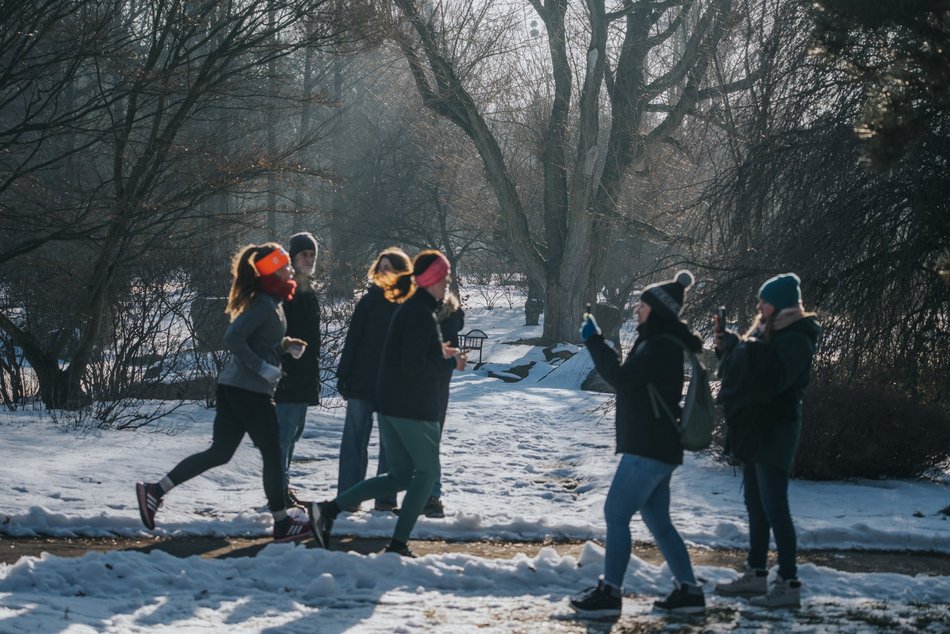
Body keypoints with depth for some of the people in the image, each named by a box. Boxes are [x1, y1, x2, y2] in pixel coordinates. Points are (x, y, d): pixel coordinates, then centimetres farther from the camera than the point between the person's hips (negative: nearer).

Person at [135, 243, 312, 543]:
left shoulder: (269, 302, 15)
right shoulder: (265, 304, -16)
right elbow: (233, 338, -25)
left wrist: (282, 344, 10)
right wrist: (263, 368, -21)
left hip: (234, 387, 9)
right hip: (251, 391, -9)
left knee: (219, 452, 9)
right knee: (272, 455, 2)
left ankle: (155, 490, 6)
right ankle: (282, 524, 11)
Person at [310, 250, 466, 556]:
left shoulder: (409, 308, 14)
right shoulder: (422, 314, -17)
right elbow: (414, 366, -22)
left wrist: (438, 354, 13)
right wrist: (450, 362, -10)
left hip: (390, 404, 9)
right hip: (413, 408, -9)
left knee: (399, 476, 13)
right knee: (427, 472, 5)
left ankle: (329, 509, 2)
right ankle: (398, 544, 4)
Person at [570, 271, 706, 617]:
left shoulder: (661, 347, -17)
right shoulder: (663, 342, 16)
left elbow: (621, 378, -21)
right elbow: (631, 380, 20)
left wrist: (594, 341, -14)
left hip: (648, 449, -11)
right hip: (658, 447, 11)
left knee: (616, 514, -7)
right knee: (657, 520, 14)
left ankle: (610, 592, -5)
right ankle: (689, 591, 14)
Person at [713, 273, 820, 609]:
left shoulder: (795, 340, -15)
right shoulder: (767, 332, 14)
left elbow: (770, 376, -29)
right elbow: (744, 370, 20)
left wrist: (739, 348, -20)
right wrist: (728, 347, 2)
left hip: (774, 433, -10)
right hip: (754, 430, 10)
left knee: (774, 508, -10)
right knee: (756, 506, 15)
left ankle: (789, 584, -8)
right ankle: (756, 575, 23)